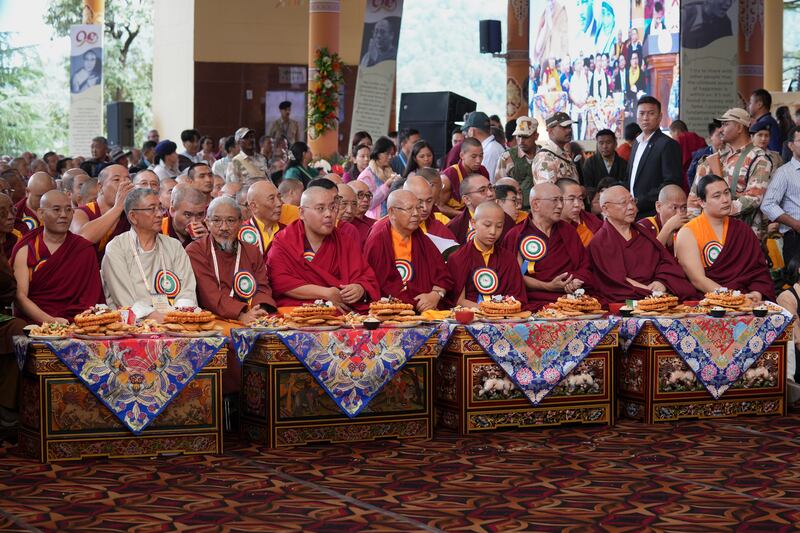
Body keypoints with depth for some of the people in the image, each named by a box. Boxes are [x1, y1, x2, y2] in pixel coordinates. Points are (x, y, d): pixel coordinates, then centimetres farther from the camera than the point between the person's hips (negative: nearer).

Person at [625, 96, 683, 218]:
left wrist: (640, 204, -17)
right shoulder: (636, 144, 18)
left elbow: (672, 183, -15)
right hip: (634, 213, 7)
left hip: (653, 214, -7)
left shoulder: (668, 145, -8)